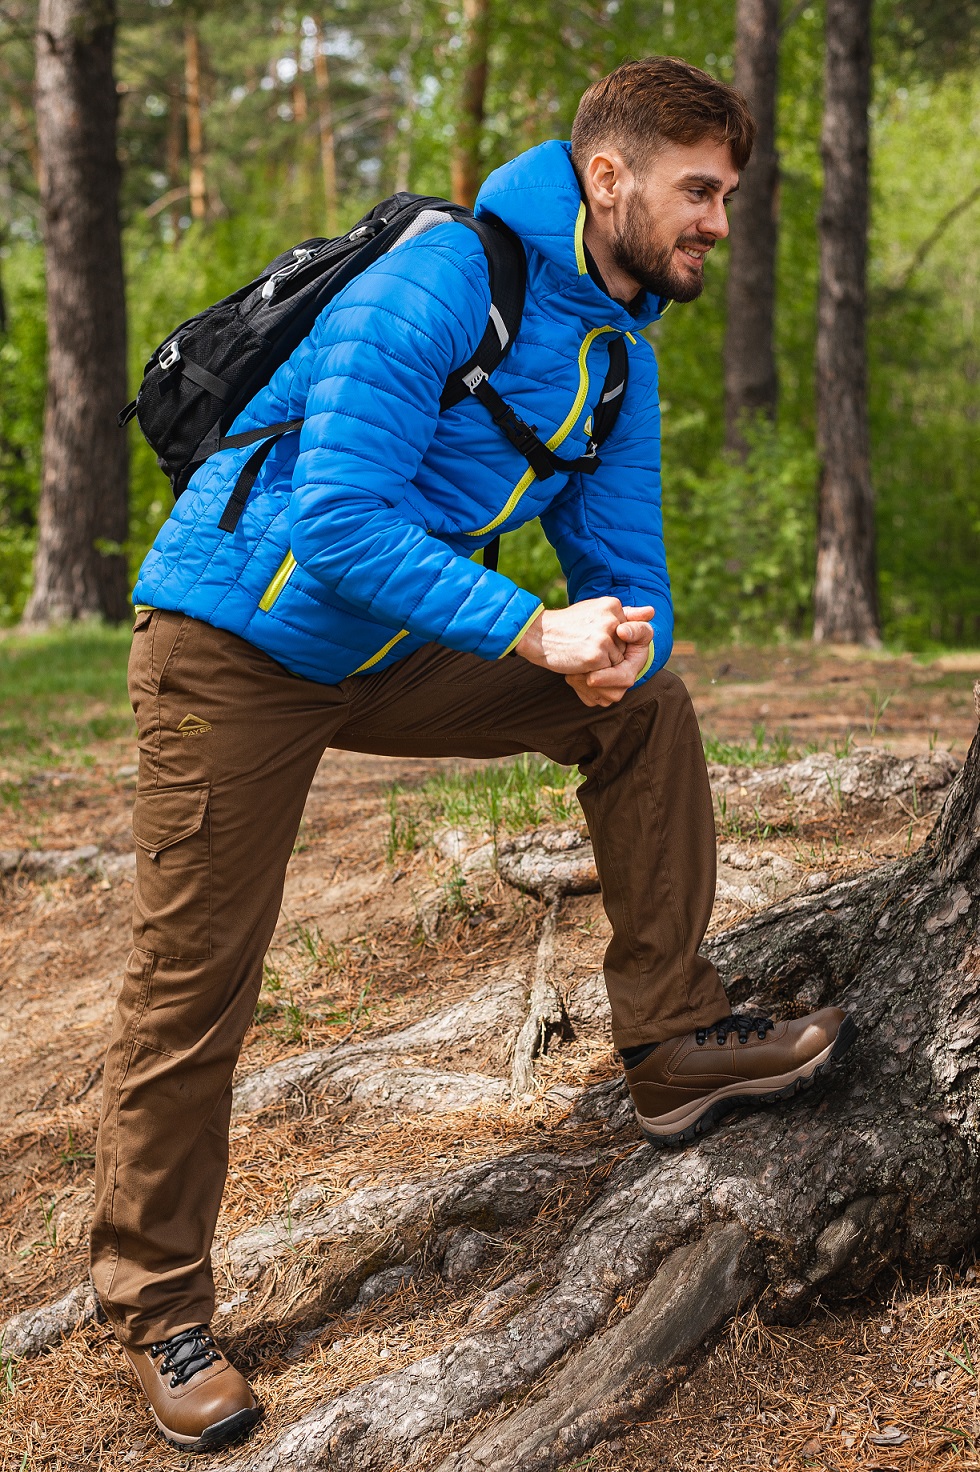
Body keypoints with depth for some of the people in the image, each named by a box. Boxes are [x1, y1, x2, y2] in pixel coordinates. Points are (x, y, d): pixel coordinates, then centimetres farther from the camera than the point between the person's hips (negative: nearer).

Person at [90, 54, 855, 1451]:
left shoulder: (618, 357, 4)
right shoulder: (441, 281, -21)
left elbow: (624, 569, 4)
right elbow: (340, 519, -30)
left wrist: (622, 642, -21)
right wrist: (537, 633, -33)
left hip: (387, 658, 8)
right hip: (238, 647, -7)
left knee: (646, 704, 3)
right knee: (193, 989, -4)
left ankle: (673, 1043, 8)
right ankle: (157, 1308, 13)